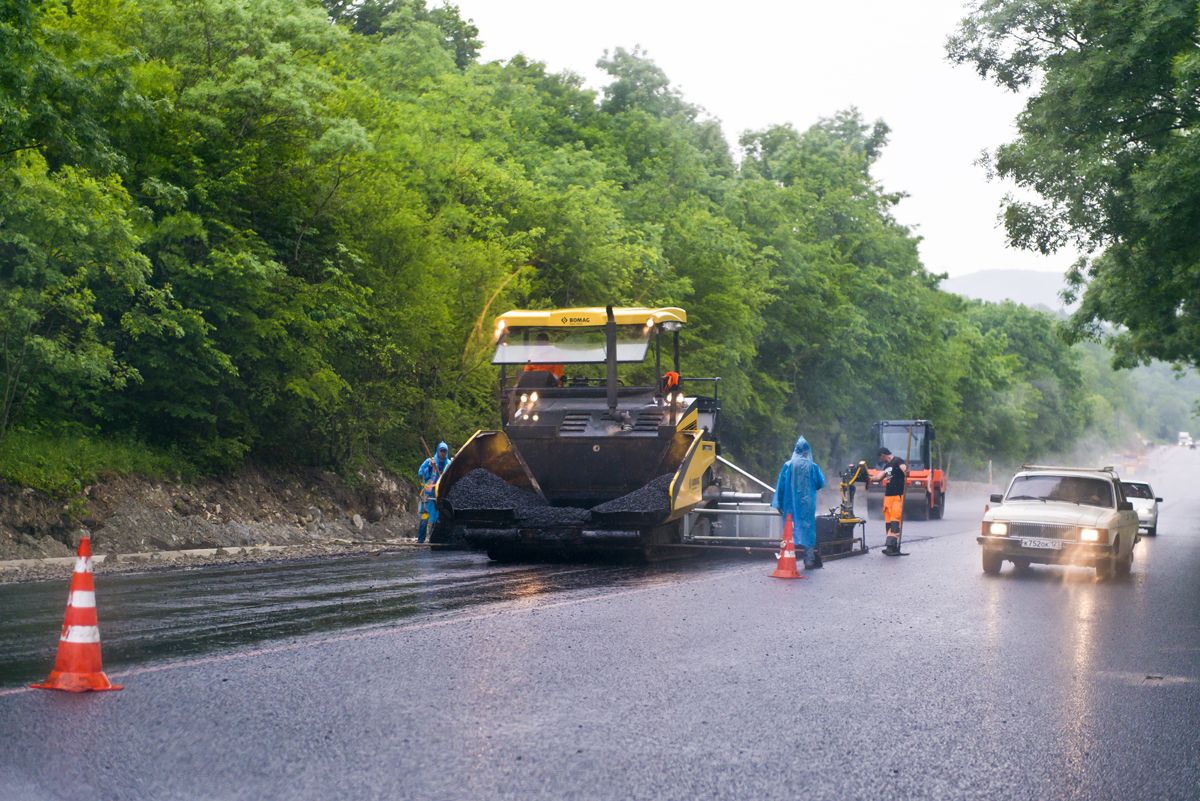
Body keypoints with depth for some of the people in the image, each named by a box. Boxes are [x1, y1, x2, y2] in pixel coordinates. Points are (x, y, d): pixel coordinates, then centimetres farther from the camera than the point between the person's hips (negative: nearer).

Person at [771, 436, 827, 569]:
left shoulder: (788, 465, -4)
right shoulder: (812, 466, -5)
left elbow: (781, 485, -2)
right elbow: (820, 483, 5)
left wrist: (779, 503, 4)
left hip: (791, 503, 1)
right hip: (807, 503, -1)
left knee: (790, 529, 6)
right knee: (807, 528, 7)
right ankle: (809, 559, 7)